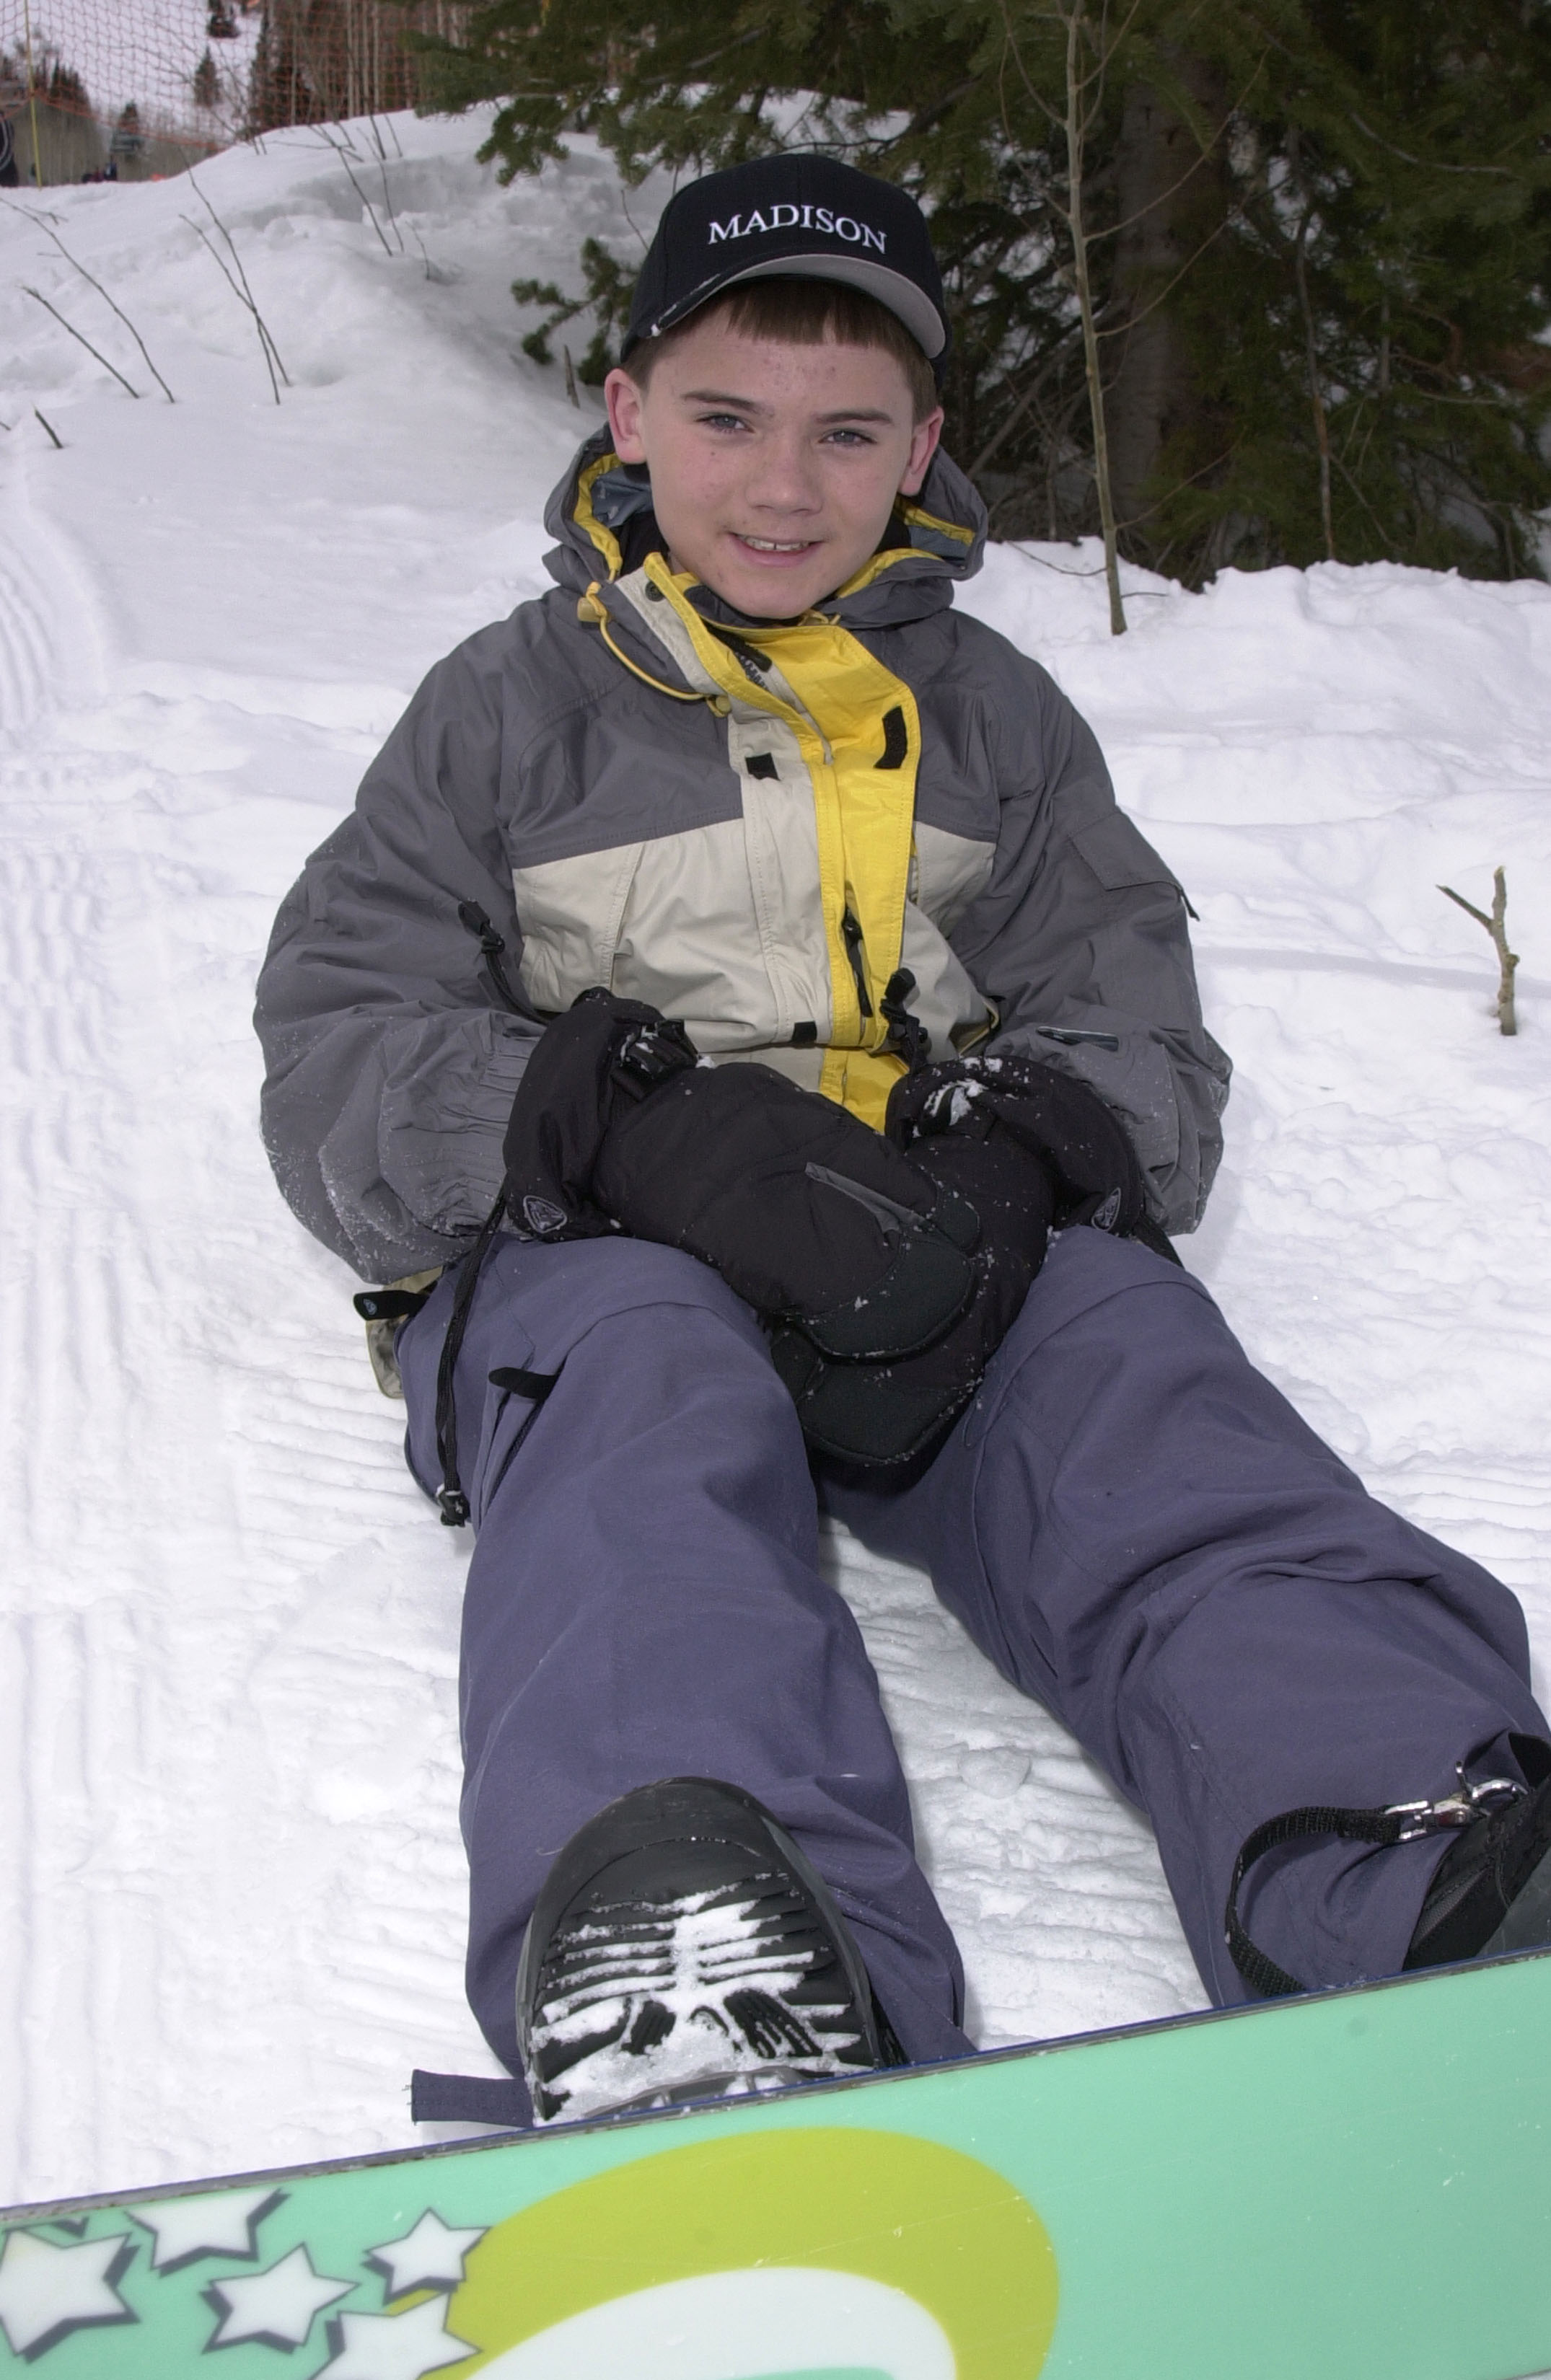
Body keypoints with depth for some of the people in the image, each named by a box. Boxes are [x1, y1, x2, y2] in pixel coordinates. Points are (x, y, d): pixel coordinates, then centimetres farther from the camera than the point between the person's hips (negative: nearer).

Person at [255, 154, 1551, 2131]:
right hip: (586, 1256, -1)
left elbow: (1138, 1032, 13)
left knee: (1132, 1364, -31)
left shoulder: (994, 717, 20)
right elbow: (337, 1060, 3)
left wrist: (1018, 1157, -14)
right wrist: (639, 1129, -19)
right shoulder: (510, 708, 14)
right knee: (647, 1394, -37)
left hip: (952, 1251, 2)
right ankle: (684, 2002, -65)